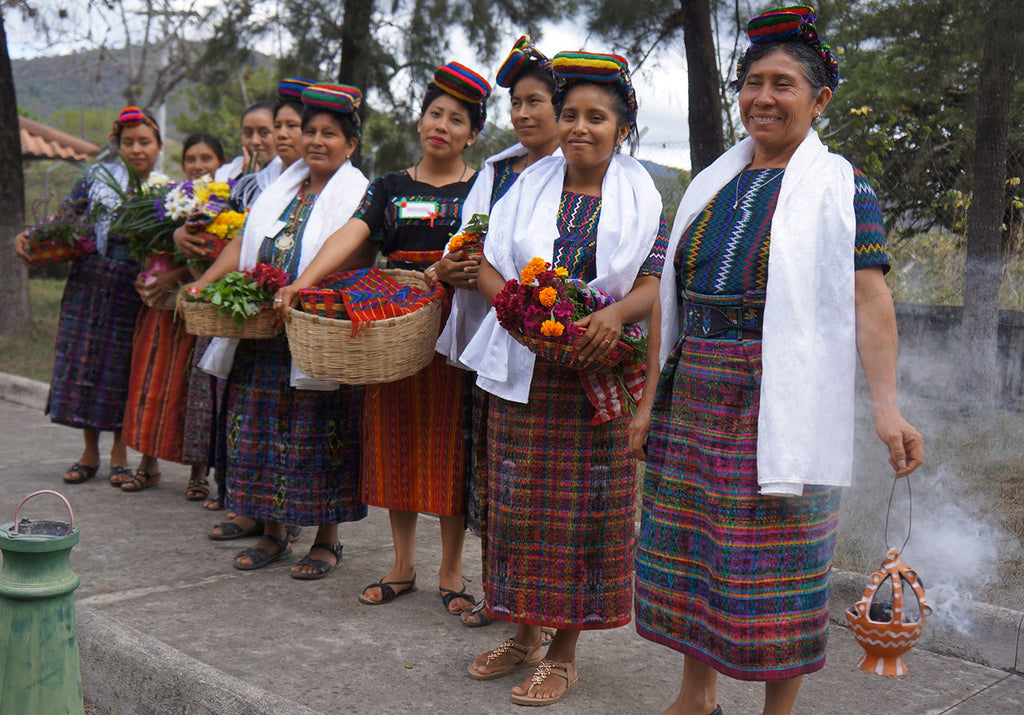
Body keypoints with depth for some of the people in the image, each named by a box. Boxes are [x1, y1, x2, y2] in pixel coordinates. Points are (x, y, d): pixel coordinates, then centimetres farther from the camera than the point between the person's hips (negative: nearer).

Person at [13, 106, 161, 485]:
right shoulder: (99, 178, 7)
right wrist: (28, 237, -5)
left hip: (134, 289, -1)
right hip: (89, 282, 2)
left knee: (124, 366, 2)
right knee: (84, 360, 3)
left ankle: (118, 454, 15)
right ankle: (89, 453, 15)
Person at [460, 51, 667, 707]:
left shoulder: (640, 197, 4)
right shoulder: (530, 186, 10)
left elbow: (656, 281, -3)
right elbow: (490, 266, 8)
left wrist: (617, 313, -23)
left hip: (599, 373, -2)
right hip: (524, 369, 3)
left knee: (586, 506, 1)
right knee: (521, 501, 7)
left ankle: (564, 651, 15)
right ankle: (525, 633, 25)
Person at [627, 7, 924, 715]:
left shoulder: (841, 188, -2)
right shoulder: (712, 185, 13)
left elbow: (869, 299, -12)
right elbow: (671, 296, 13)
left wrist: (887, 406, -23)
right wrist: (650, 400, 11)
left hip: (780, 404, -5)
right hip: (696, 399, 6)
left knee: (776, 559, 1)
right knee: (688, 544, 12)